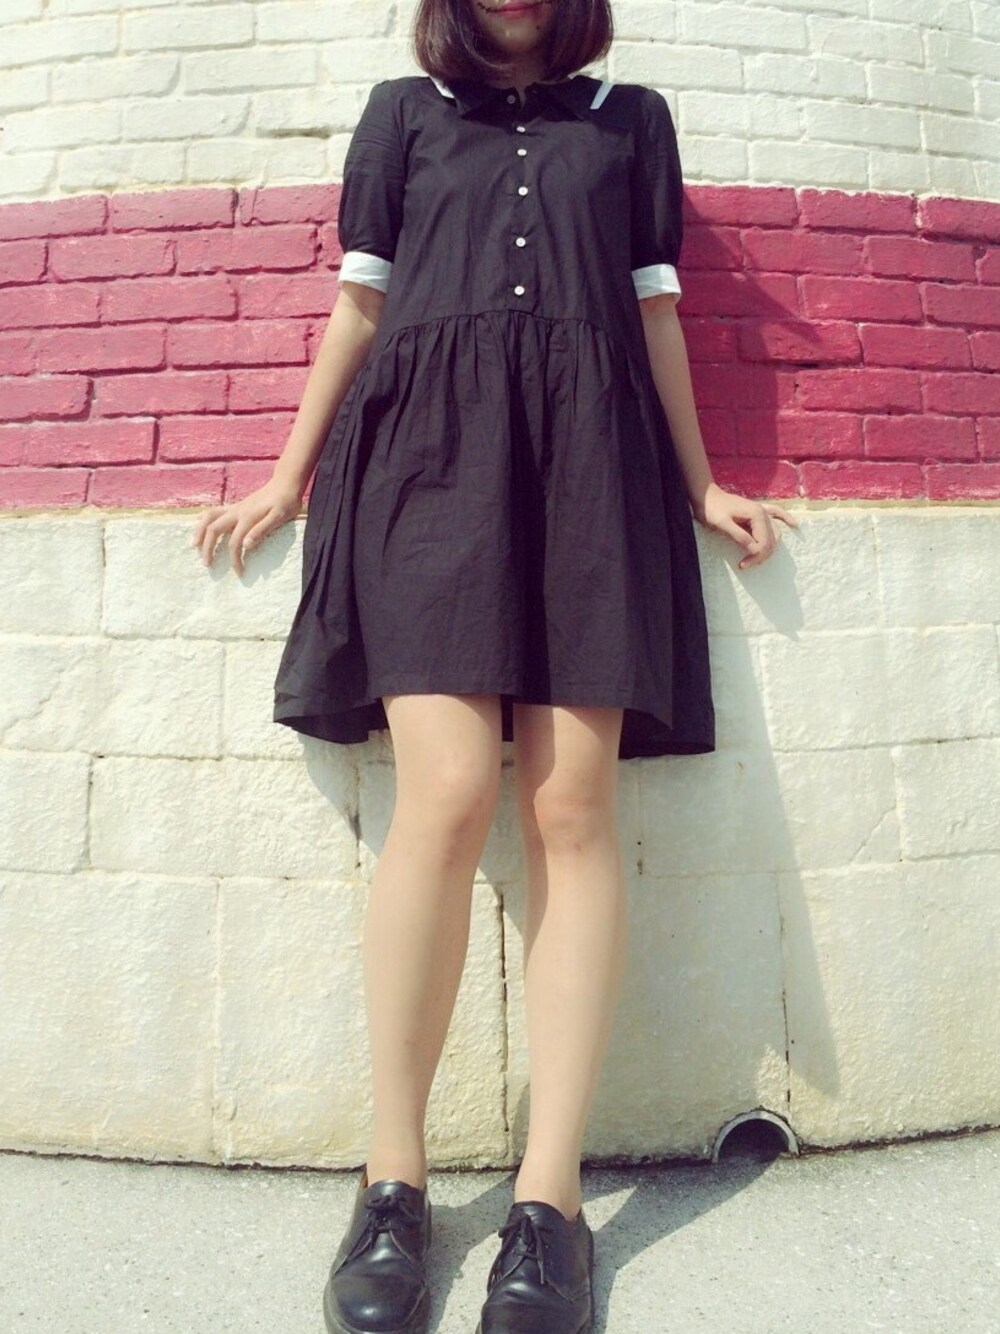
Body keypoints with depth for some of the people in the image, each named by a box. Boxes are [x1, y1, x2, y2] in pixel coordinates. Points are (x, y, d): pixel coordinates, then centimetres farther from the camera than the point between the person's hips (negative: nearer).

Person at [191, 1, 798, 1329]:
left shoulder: (632, 117, 26)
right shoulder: (404, 110, 25)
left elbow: (655, 310, 21)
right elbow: (359, 306, 19)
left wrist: (700, 487, 16)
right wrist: (290, 480, 16)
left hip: (587, 454, 1)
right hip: (431, 442, -1)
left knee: (573, 806, -13)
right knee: (449, 792, -19)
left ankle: (550, 1197, -6)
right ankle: (393, 1181, -4)